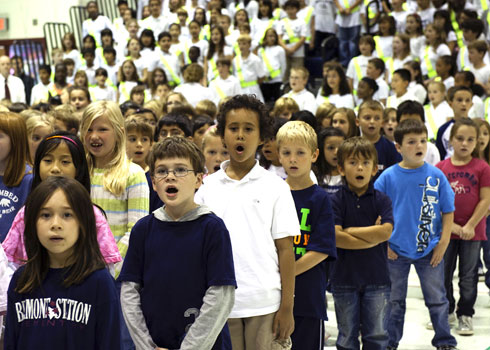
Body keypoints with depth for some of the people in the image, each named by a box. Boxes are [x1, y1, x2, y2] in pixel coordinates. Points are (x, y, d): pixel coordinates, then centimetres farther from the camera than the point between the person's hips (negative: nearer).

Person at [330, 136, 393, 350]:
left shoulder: (381, 200, 1)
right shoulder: (336, 201, -4)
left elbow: (385, 232, -15)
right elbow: (335, 238, -16)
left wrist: (350, 230, -13)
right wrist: (372, 237, -13)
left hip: (377, 278, 1)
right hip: (344, 278, -1)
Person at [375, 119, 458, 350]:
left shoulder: (436, 176, -5)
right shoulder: (389, 177, -6)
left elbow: (448, 212, 1)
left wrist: (443, 243, -4)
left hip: (430, 250, 0)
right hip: (396, 250, 0)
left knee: (437, 299, 10)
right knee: (394, 301, 12)